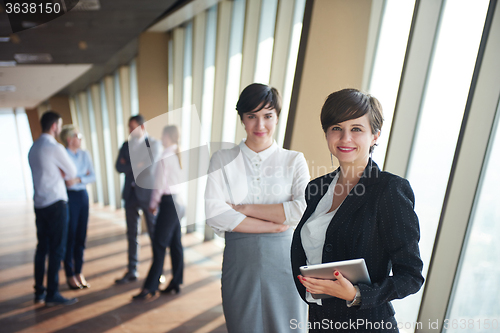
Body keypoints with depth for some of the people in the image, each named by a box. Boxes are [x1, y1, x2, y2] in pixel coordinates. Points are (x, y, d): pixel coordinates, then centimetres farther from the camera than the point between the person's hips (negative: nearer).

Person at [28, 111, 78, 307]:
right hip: (56, 203, -8)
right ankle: (52, 295, 6)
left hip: (39, 204, 8)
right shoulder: (55, 148, -14)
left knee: (42, 247, 14)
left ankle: (39, 292, 23)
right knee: (57, 249, -1)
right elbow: (72, 173, -5)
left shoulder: (33, 148, 12)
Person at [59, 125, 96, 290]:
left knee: (81, 236, 9)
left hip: (83, 195, 5)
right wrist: (84, 176, -9)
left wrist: (78, 179, -12)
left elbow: (92, 176, 4)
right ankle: (70, 275, 18)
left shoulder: (85, 154, 8)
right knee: (70, 236, 2)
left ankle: (79, 272, 22)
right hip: (69, 196, -5)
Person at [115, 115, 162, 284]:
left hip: (148, 193, -4)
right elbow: (119, 167, 1)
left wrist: (129, 165, -5)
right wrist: (137, 166, -12)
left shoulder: (154, 144, -4)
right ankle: (132, 271, 22)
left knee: (154, 233, 5)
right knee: (132, 234, 11)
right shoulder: (126, 145, 10)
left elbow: (150, 166, -16)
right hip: (131, 193, 5)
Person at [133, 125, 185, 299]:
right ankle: (176, 282, 22)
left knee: (159, 244, -3)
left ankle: (150, 286, 6)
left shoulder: (165, 157, -14)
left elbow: (160, 184, -11)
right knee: (175, 243, 13)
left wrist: (153, 204, 2)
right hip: (179, 201, 8)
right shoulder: (178, 156, 8)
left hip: (168, 202, -8)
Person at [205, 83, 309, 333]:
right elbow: (214, 214, -10)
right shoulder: (223, 160, 2)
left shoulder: (294, 160, 2)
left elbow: (305, 209, -14)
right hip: (239, 262, 1)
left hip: (283, 260, 0)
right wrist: (274, 225, -12)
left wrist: (243, 208, -13)